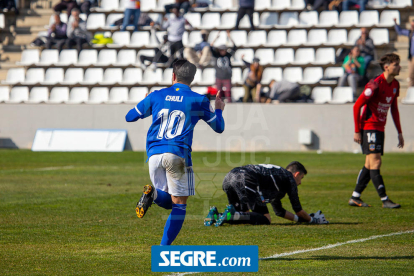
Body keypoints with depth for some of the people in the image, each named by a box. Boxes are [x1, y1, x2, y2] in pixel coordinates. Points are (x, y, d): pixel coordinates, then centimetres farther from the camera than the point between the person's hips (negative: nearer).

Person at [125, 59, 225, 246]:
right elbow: (219, 127, 16)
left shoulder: (156, 96, 11)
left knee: (168, 201, 17)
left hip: (154, 154, 3)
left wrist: (146, 103, 40)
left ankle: (153, 194, -18)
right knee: (179, 205, 4)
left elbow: (130, 117, 21)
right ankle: (164, 249, -10)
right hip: (177, 154, -3)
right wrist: (219, 110, 36)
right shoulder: (198, 100, 5)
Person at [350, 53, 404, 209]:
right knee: (375, 162, -11)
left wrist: (399, 132, 14)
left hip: (380, 128, 9)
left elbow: (394, 109, 18)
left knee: (370, 165, 9)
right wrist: (357, 131, -15)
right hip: (369, 127, -9)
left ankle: (355, 198, 15)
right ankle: (384, 200, -13)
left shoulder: (395, 85, 7)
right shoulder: (376, 84, -18)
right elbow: (357, 106, -15)